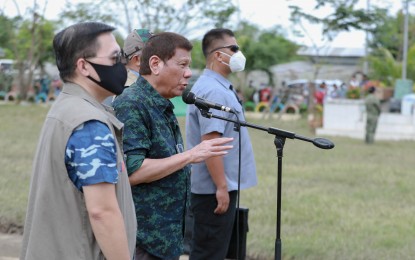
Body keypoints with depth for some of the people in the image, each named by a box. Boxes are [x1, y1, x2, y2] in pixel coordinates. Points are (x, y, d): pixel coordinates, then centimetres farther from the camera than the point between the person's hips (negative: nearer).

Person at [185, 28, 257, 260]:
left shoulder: (218, 87, 14)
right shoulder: (214, 91, -19)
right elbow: (210, 142, -25)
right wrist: (222, 187, -23)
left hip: (218, 188, 10)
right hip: (216, 189, -10)